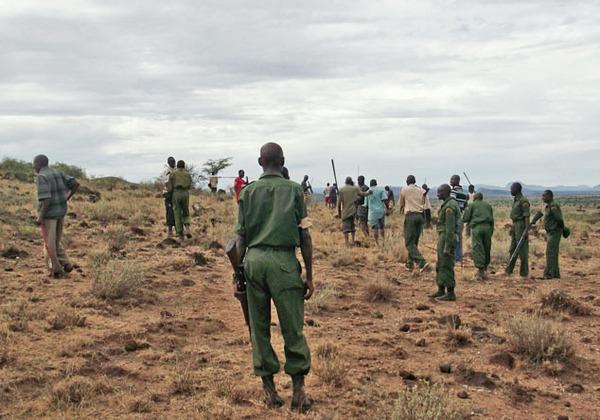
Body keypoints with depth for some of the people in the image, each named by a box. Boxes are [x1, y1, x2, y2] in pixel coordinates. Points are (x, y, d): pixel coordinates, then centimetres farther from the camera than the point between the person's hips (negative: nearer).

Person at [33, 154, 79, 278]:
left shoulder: (41, 177, -16)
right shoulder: (58, 173, 7)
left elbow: (46, 199, -24)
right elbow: (76, 183, 1)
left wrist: (40, 217, -18)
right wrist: (66, 199, 12)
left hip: (48, 213, -7)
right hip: (60, 211, 7)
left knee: (49, 243, 4)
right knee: (55, 241, 19)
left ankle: (57, 271, 5)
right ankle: (65, 264, 8)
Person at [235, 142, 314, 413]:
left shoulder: (248, 192, 10)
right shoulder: (294, 190, 6)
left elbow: (241, 237, 7)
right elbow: (304, 236, 2)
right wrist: (309, 276, 7)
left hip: (254, 259, 2)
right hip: (284, 260, -2)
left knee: (259, 326, 11)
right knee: (292, 326, 3)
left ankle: (268, 386, 17)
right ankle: (298, 388, 4)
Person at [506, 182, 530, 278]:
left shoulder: (524, 202, -15)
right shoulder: (516, 201, 15)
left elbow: (527, 217, -18)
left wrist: (526, 231, -23)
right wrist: (512, 228, 23)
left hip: (521, 227, -10)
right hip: (515, 227, 10)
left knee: (522, 250, -6)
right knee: (513, 249, 13)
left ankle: (524, 272, -1)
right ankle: (509, 270, 19)